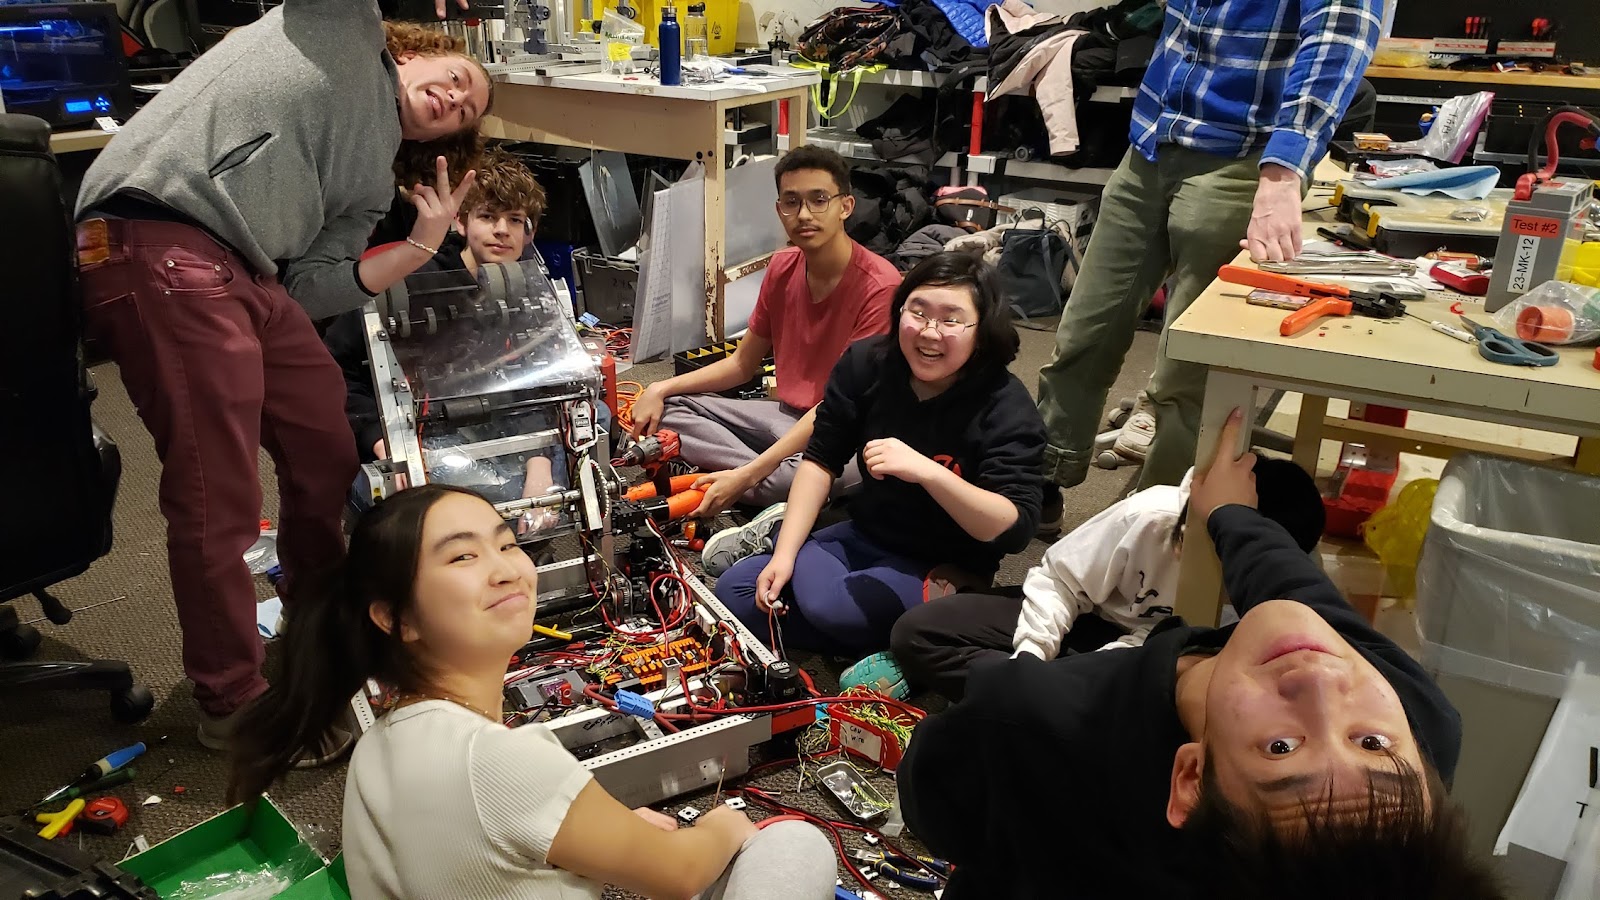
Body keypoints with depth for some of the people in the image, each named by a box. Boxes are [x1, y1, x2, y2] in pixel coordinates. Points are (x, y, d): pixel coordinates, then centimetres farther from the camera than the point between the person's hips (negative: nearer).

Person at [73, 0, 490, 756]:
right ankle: (233, 707, 11)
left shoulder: (373, 181, 24)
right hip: (161, 246, -9)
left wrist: (423, 244, 8)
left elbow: (307, 291, 12)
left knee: (328, 452, 15)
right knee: (219, 500, -6)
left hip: (250, 277, 9)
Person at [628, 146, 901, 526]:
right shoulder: (782, 267, 3)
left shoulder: (878, 285, -20)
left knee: (857, 468, -41)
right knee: (669, 408, -3)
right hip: (786, 415, 8)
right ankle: (780, 488, -19)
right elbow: (742, 364, 13)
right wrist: (662, 389, -3)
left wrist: (747, 475, -29)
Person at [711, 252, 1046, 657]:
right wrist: (785, 552, -12)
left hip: (944, 567, -4)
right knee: (735, 590, -7)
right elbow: (821, 460, -3)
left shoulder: (1007, 408, -22)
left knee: (833, 604, -31)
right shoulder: (866, 363, -10)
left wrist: (927, 472, -42)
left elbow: (1016, 529, -28)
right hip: (866, 535, 5)